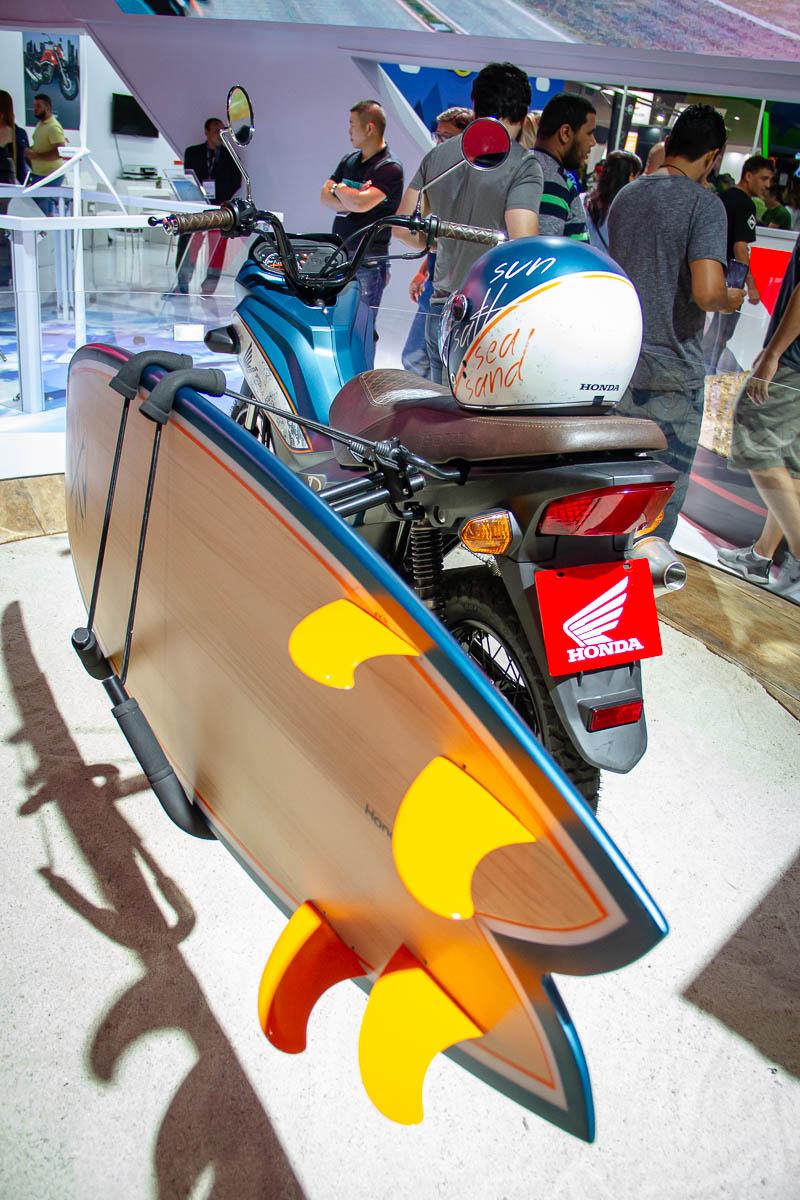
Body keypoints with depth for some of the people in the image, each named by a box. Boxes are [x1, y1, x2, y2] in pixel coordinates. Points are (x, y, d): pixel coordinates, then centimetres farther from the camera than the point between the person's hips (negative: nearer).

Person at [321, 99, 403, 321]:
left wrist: (339, 188, -1)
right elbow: (325, 196, 8)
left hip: (368, 263, -7)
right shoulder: (349, 161, 16)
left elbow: (361, 203, -21)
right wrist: (347, 203, -12)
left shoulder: (390, 168, -9)